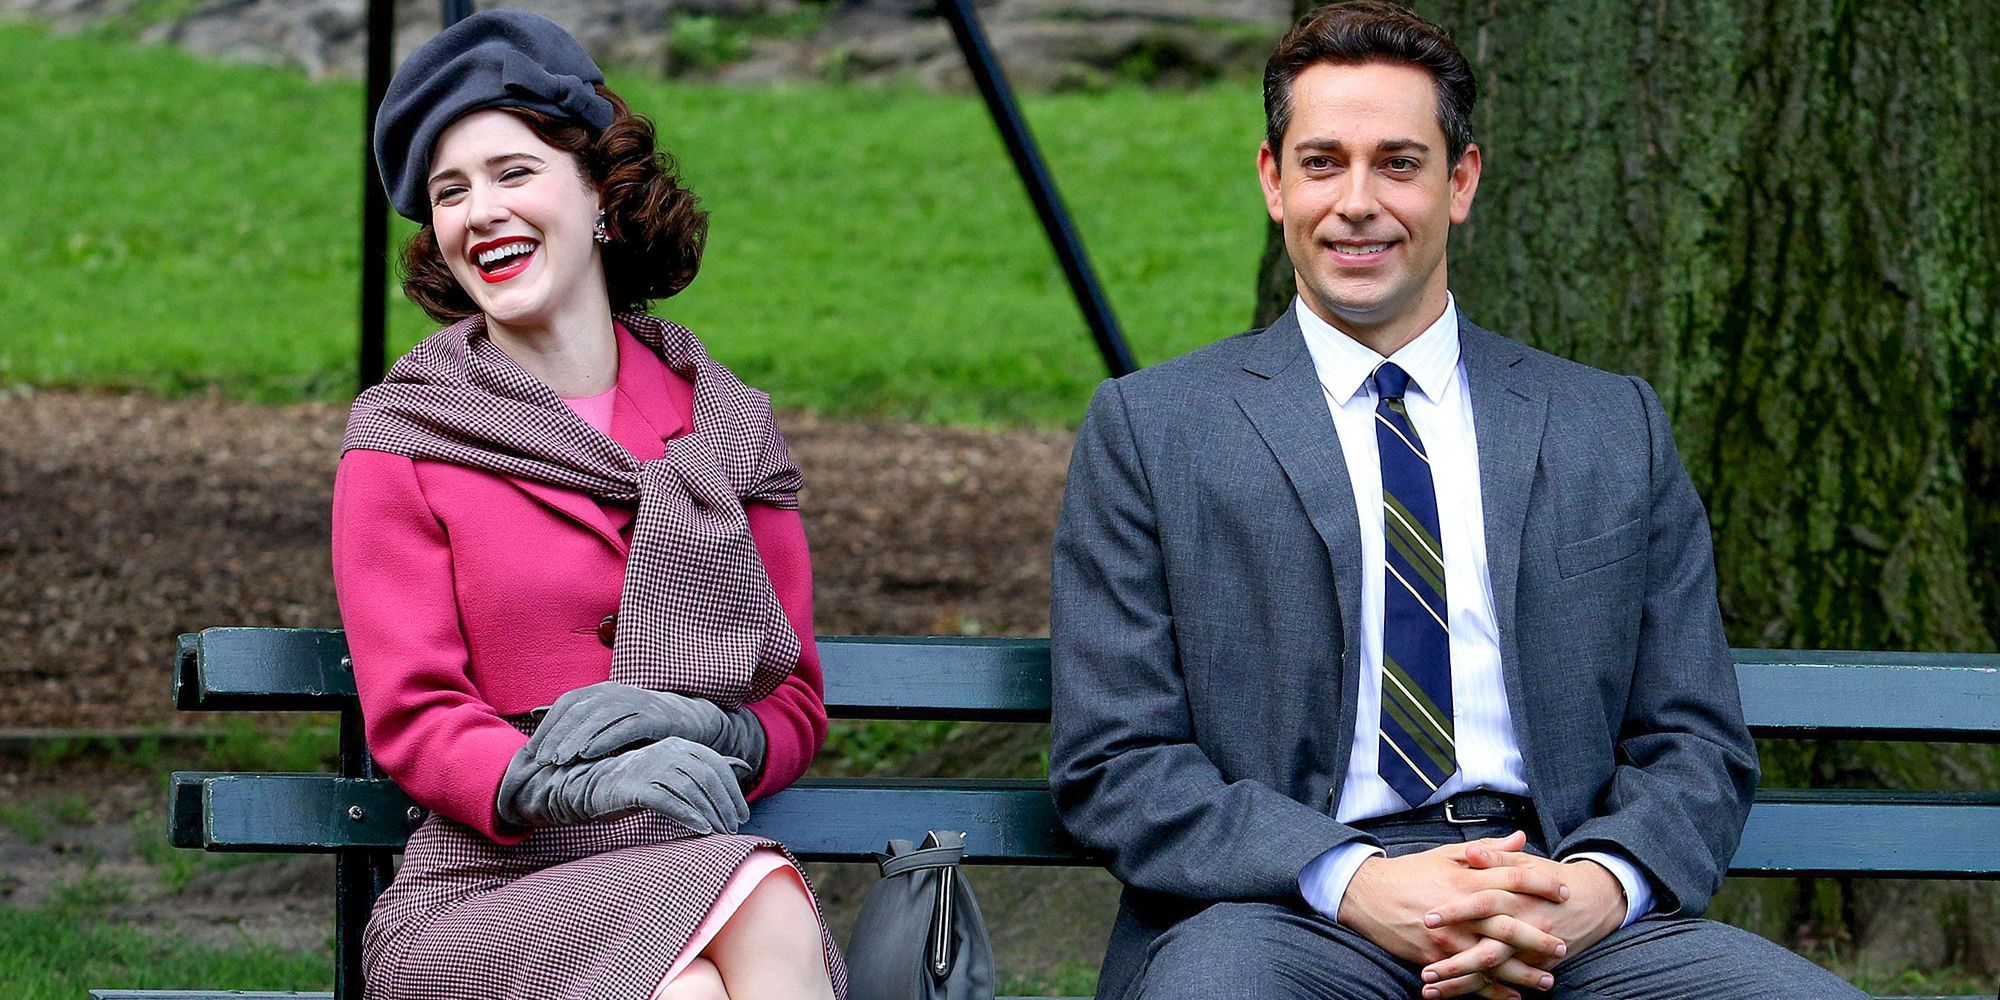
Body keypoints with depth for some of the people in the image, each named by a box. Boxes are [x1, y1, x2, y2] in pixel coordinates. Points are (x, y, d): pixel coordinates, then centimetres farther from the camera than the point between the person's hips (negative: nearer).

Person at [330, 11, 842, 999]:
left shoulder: (729, 429, 15)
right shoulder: (399, 440, 7)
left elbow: (796, 704, 15)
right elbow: (410, 719, 0)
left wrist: (715, 733, -11)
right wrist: (571, 785, -22)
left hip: (697, 870, 3)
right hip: (486, 889, -3)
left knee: (770, 919, -35)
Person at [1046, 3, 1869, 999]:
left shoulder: (1617, 431, 18)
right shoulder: (1147, 431, 11)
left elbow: (1696, 748, 15)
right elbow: (1112, 762, 3)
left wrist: (1596, 889, -9)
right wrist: (1354, 883, -14)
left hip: (1563, 917, 2)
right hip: (1279, 910, -2)